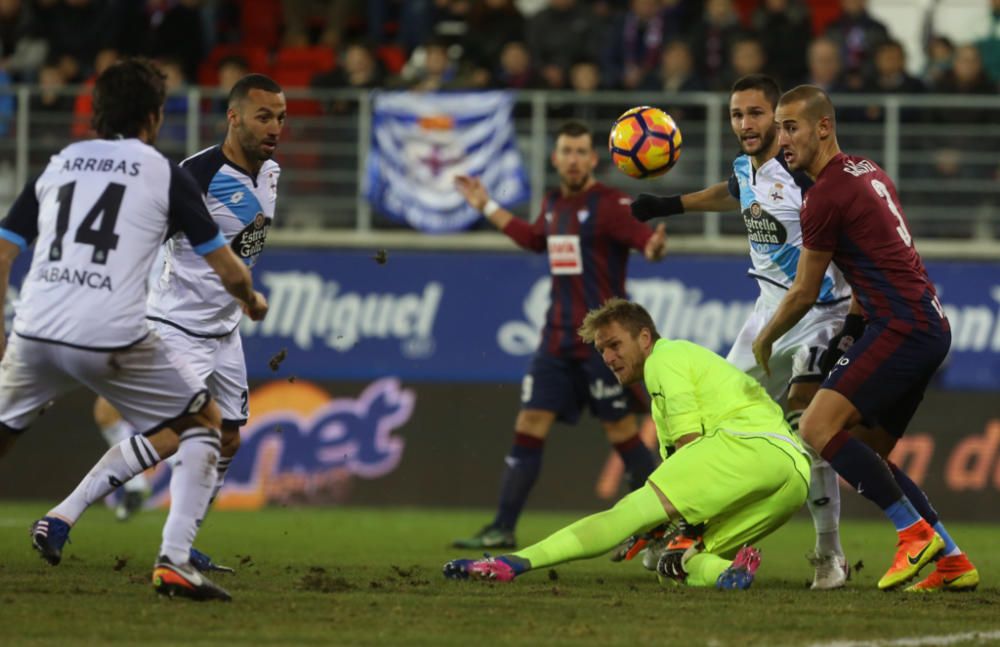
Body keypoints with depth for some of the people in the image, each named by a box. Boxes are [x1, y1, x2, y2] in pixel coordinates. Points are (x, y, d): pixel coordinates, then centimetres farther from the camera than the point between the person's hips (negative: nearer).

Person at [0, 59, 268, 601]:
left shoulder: (57, 165, 18)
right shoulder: (164, 174, 7)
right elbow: (228, 271, 8)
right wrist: (252, 301, 29)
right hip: (112, 340, -3)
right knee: (203, 422, 14)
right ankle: (174, 561, -1)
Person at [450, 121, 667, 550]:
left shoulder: (609, 205, -11)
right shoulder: (553, 204, 12)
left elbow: (648, 239, -23)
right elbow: (535, 240, 32)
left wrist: (655, 247, -47)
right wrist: (487, 207, 34)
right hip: (557, 339, 7)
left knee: (622, 431, -4)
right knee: (529, 426, 2)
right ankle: (502, 528, 5)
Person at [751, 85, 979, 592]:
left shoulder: (826, 195, -11)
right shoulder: (865, 172, 17)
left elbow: (804, 294, -3)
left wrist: (764, 341, 13)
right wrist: (853, 317, 27)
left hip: (902, 327, -10)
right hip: (930, 326, 10)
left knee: (819, 427, -18)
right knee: (866, 455, 13)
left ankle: (915, 532, -17)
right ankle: (952, 561, 9)